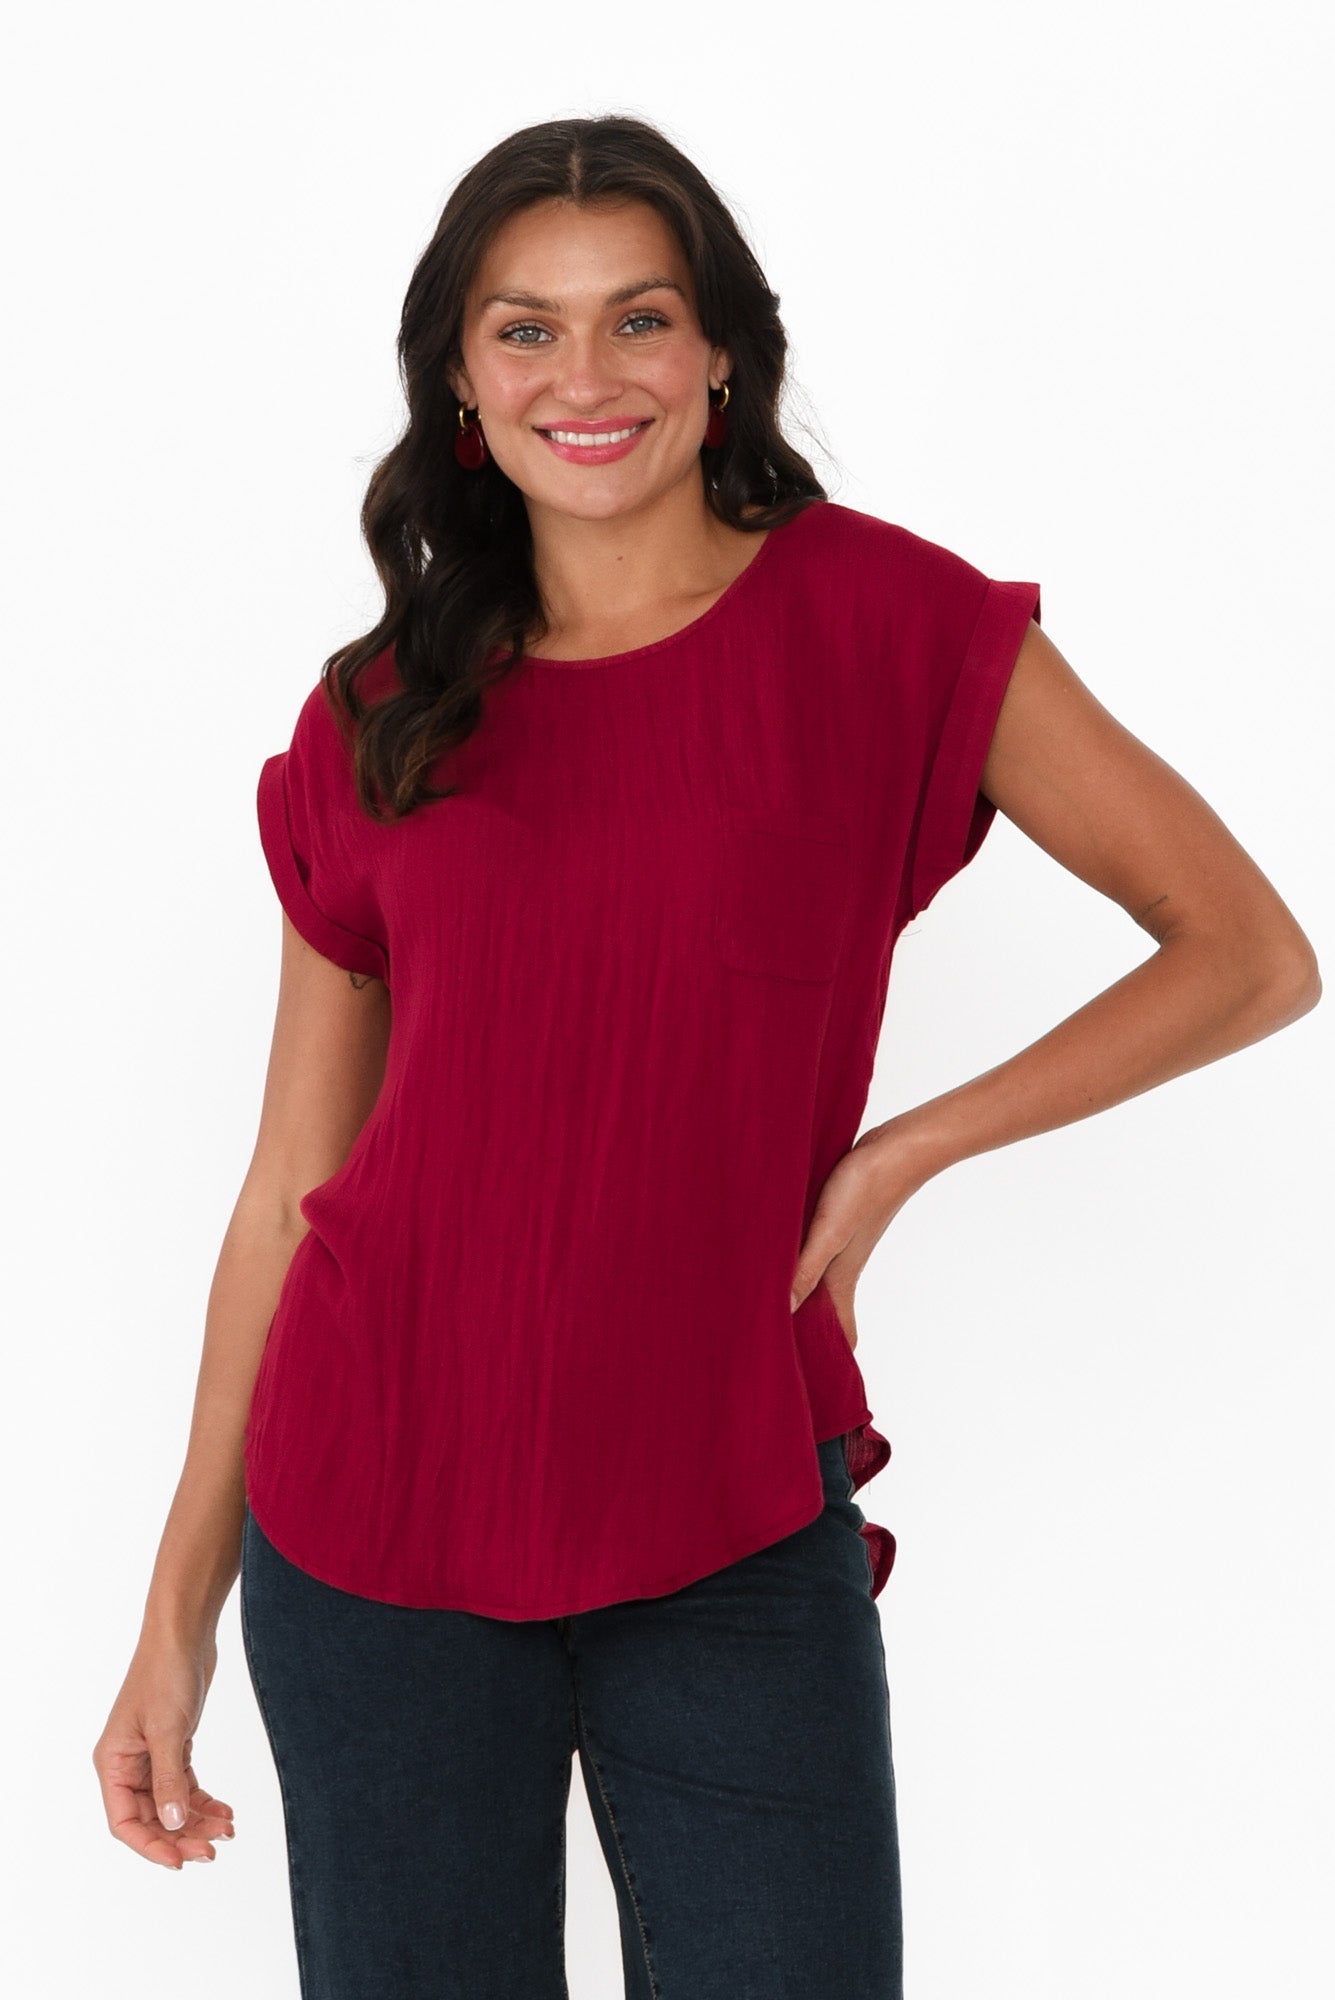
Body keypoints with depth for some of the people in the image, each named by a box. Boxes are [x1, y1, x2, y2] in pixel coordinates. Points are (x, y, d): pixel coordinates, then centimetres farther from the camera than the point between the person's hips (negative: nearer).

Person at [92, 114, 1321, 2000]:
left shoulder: (879, 621, -2)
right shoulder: (376, 724, 4)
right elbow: (295, 1178, 7)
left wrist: (901, 1152, -6)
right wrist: (183, 1602, 6)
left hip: (730, 1527, -1)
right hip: (375, 1506, 2)